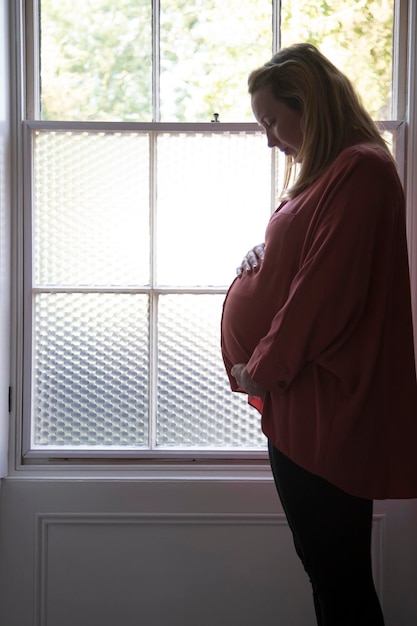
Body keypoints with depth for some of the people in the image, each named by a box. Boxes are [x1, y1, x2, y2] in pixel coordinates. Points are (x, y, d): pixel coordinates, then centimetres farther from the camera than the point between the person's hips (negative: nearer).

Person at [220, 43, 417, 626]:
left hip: (327, 411, -10)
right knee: (326, 566, 17)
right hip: (302, 408, 10)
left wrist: (265, 367, -10)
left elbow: (325, 292, -20)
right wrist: (259, 262, 3)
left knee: (339, 576, 0)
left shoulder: (359, 170, -15)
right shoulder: (327, 173, 17)